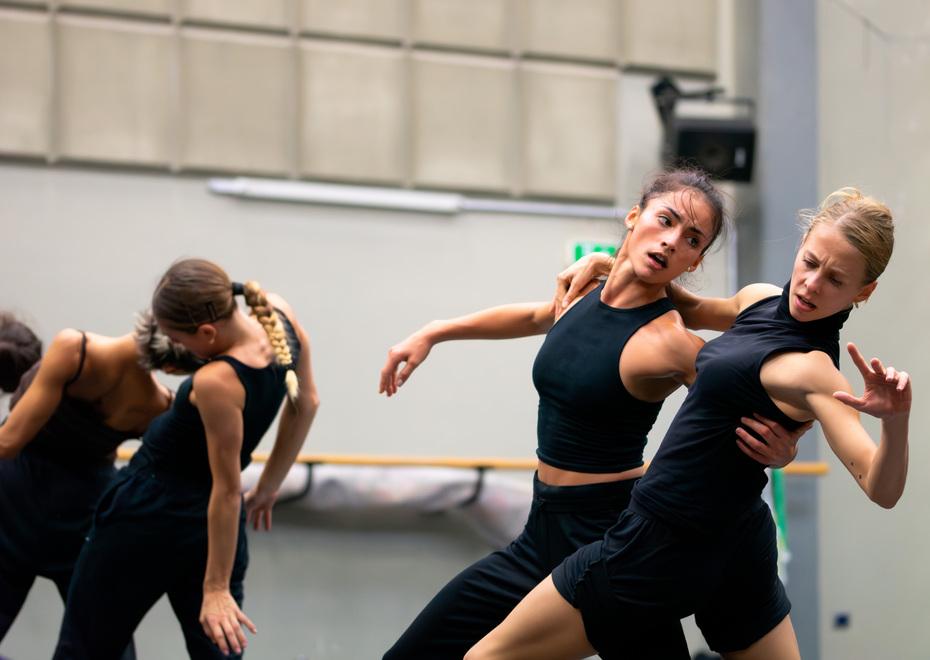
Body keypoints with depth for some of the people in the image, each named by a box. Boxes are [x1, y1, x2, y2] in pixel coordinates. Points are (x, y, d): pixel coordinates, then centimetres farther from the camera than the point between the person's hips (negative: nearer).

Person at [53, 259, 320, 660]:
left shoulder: (217, 383, -31)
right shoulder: (281, 313, -9)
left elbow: (228, 491, -24)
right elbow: (306, 404, 8)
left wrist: (217, 589, -17)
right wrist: (268, 488, 18)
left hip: (151, 517, -7)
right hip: (206, 523, 8)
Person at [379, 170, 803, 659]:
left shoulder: (670, 343, -16)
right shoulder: (585, 289, 3)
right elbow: (537, 317, 27)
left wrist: (780, 451, -33)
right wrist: (432, 333, 27)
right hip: (543, 536, 7)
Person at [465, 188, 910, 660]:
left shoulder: (810, 369, -21)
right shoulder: (758, 300, 4)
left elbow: (881, 490, -28)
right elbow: (693, 311, 25)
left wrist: (896, 420, -47)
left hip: (666, 549, -9)